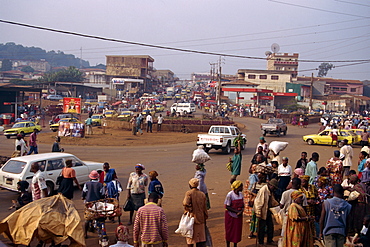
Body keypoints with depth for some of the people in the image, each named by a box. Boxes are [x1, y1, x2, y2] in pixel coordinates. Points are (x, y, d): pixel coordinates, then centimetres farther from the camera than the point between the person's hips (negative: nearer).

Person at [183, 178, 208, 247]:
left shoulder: (189, 193, -11)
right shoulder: (202, 194, 3)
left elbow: (185, 203, -28)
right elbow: (205, 208, 6)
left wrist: (190, 210, -10)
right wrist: (205, 218, 15)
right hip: (200, 219, 4)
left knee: (190, 238, 7)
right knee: (200, 239, 12)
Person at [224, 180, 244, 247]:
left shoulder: (241, 194, 1)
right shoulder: (230, 195, -17)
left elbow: (242, 205, 8)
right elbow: (227, 206, -15)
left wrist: (241, 211, -12)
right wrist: (236, 211, -21)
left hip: (239, 216, 5)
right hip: (231, 215, -5)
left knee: (238, 230, 10)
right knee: (229, 231, 5)